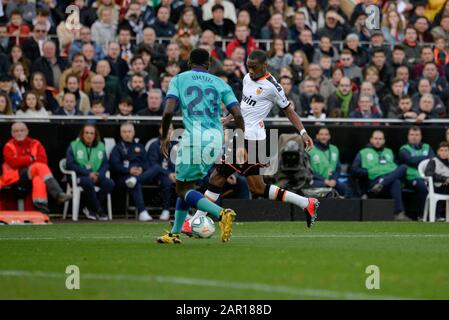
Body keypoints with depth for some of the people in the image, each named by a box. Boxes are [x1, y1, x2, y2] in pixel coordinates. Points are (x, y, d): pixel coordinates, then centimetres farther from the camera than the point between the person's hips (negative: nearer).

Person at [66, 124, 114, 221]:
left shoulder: (100, 146, 14)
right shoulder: (74, 146, 1)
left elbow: (106, 164, 9)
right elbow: (70, 164, -8)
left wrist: (99, 175, -12)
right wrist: (88, 173, -17)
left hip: (96, 176, 4)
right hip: (79, 176, -4)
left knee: (110, 183, -25)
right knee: (88, 182, -39)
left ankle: (90, 209, -14)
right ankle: (99, 210, -22)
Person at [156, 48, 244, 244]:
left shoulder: (179, 80, 8)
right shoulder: (220, 83, 15)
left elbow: (168, 111, -5)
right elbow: (238, 114, 5)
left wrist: (164, 137, 9)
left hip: (193, 138, -5)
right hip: (216, 139, 5)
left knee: (183, 190, 3)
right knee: (186, 186, 21)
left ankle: (221, 213, -20)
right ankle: (175, 233, 24)